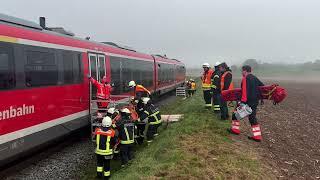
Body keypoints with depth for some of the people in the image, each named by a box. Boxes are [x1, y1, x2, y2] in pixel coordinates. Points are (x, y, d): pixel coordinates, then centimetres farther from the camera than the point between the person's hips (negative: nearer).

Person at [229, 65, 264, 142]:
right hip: (255, 101, 8)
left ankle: (235, 129, 20)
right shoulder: (255, 78, 14)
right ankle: (257, 136, 8)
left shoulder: (246, 78, -12)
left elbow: (245, 91, -21)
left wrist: (243, 101, -24)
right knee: (252, 117, 11)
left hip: (248, 101, -8)